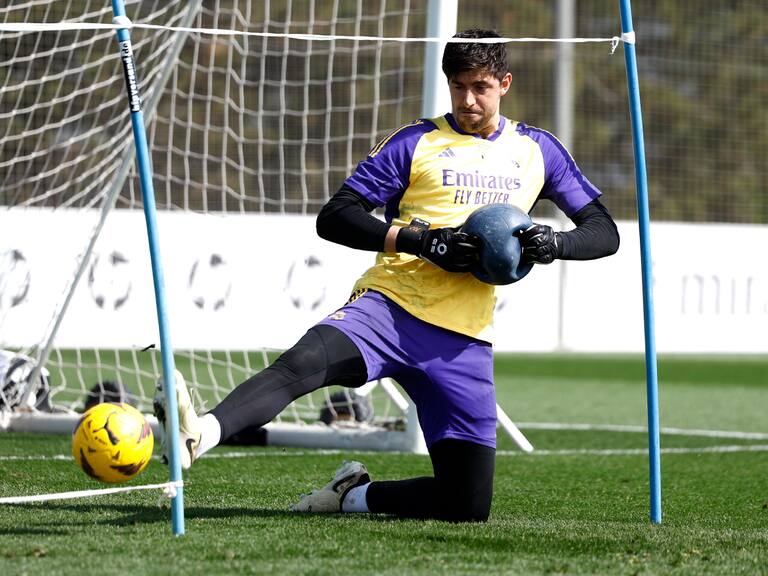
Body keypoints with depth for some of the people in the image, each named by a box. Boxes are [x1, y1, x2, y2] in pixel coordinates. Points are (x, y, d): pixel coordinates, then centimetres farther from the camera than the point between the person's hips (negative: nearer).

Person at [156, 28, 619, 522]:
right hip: (390, 309, -3)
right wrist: (421, 240, -15)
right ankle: (200, 435, -53)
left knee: (469, 508, -2)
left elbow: (604, 233, 15)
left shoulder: (538, 151, 14)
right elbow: (335, 218, -1)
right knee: (303, 363, -35)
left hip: (464, 342, 3)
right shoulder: (418, 143, 5)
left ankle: (355, 494, 21)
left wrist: (554, 243, -8)